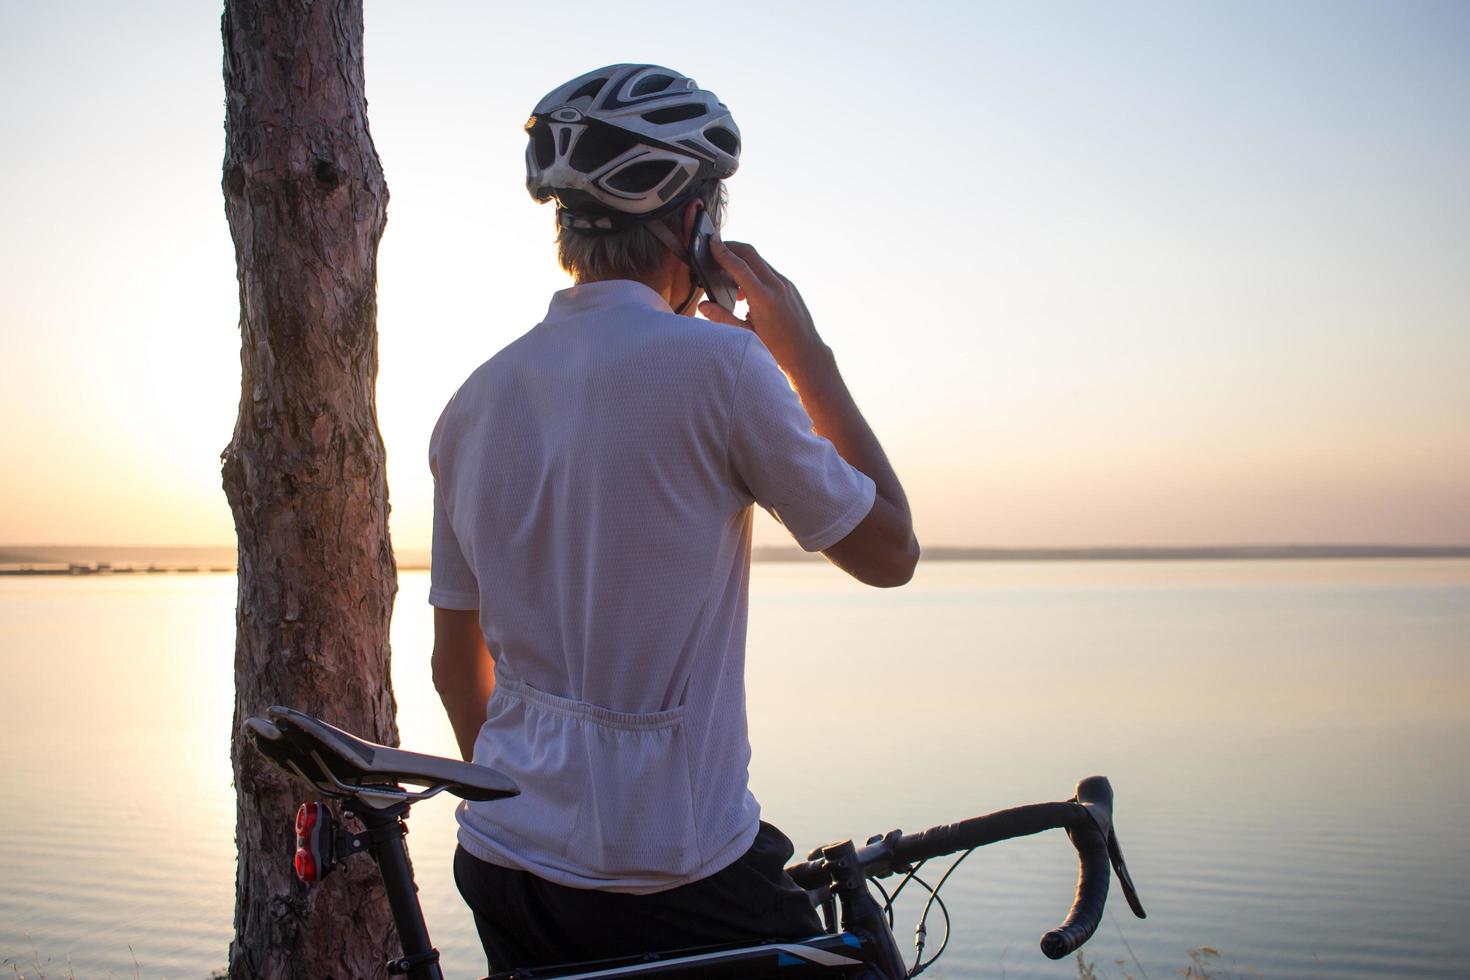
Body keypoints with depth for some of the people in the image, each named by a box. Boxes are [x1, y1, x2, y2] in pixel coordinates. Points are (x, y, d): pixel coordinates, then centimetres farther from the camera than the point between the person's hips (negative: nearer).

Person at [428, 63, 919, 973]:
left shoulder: (474, 402, 5)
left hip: (501, 863, 6)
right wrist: (807, 356, 3)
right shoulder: (715, 361, -14)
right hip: (675, 877, -6)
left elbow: (457, 662, 13)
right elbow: (890, 551, -4)